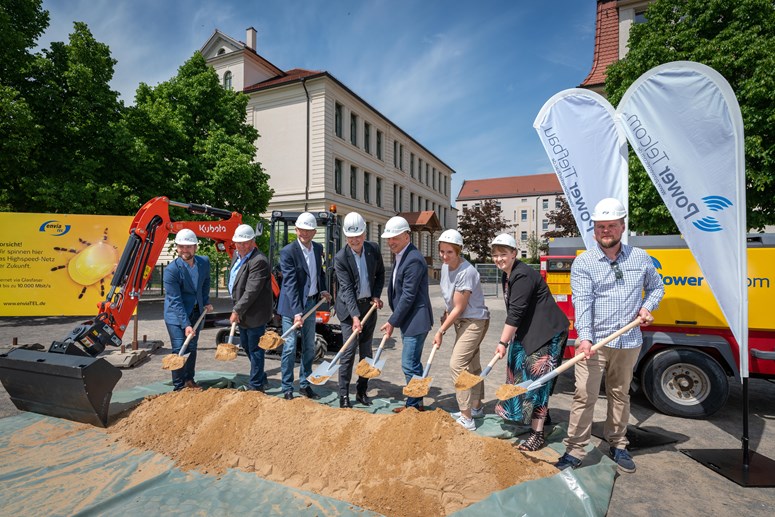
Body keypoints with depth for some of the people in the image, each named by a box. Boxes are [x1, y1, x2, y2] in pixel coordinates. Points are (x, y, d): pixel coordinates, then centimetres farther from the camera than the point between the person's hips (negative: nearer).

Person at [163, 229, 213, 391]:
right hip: (176, 315, -5)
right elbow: (175, 300, -22)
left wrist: (206, 301, 12)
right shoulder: (171, 270, -22)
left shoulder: (204, 262, -6)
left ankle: (189, 380, 28)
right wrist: (185, 324, -25)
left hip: (196, 312, 5)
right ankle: (179, 387, 8)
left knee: (192, 348, 14)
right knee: (179, 350, -5)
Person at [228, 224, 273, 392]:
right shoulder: (237, 255, 8)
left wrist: (237, 310, -23)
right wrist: (236, 309, 11)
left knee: (255, 348, 2)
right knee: (246, 345, 21)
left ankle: (255, 385, 17)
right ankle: (261, 378, 39)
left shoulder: (258, 261, -23)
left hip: (255, 313, -10)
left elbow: (251, 291, -27)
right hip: (242, 312, 10)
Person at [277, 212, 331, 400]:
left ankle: (304, 384, 28)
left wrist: (322, 289, 5)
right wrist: (296, 312, -27)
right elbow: (290, 284, -22)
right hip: (292, 306, -6)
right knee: (290, 348, -1)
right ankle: (287, 389, 12)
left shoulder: (318, 248, 5)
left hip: (311, 303, 7)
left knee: (309, 347, 14)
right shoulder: (288, 252, -16)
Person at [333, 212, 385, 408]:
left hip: (369, 306, 4)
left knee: (366, 352, 11)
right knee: (349, 352, -4)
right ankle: (344, 395, 9)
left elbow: (380, 274, 11)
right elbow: (347, 288, -20)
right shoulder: (340, 258, -16)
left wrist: (376, 296, -2)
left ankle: (362, 391, 24)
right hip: (349, 308, -4)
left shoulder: (374, 249, -3)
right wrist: (355, 316, -27)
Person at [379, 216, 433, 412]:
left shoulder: (414, 259, -20)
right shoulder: (400, 256, 11)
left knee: (410, 365, -2)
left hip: (415, 320, -10)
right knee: (412, 364, 17)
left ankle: (414, 405, 14)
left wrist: (392, 322, -15)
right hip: (406, 320, 10)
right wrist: (395, 320, 14)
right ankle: (415, 404, 30)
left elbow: (408, 296, -21)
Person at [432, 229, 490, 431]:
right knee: (471, 365, 19)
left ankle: (466, 419, -8)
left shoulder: (466, 272, -27)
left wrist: (441, 331, -16)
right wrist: (446, 314, -2)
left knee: (457, 364, -15)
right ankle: (476, 408, 37)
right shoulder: (445, 266, -2)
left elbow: (459, 308, -23)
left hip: (474, 321, -9)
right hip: (461, 321, 9)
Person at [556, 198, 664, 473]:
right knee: (584, 396, -3)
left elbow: (656, 286, 23)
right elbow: (582, 302, -16)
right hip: (594, 342, -3)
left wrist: (647, 306, 2)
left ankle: (618, 445, 34)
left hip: (629, 342, 4)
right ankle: (574, 450, 8)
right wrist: (585, 338, -28)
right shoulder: (583, 262, -5)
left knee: (620, 395, 17)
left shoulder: (640, 258, 7)